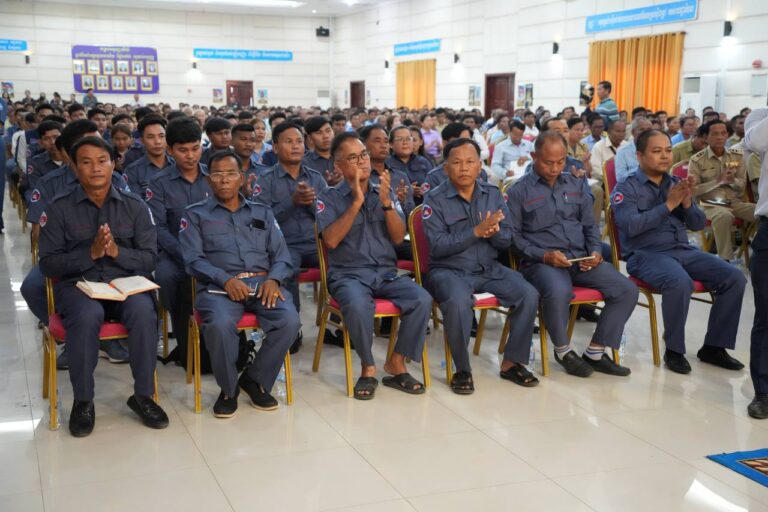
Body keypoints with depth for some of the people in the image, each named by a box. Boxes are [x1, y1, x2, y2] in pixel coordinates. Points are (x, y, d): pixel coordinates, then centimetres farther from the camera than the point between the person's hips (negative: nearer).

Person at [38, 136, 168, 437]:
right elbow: (48, 264, 0)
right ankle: (83, 400, -15)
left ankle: (143, 395, -15)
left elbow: (150, 259, 4)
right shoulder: (59, 209, 5)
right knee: (87, 317, -36)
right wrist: (90, 252, -15)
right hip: (77, 286, -1)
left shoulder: (135, 207, 9)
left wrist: (117, 252, -15)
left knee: (144, 312, -33)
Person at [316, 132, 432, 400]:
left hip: (386, 273, 4)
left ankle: (396, 363, -6)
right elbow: (331, 240, -14)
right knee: (358, 305, -36)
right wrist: (356, 202, -17)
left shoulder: (385, 192, 11)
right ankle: (368, 368, -12)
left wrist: (386, 203, -13)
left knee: (423, 299, -23)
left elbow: (398, 238, 2)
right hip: (348, 274, -3)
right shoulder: (330, 197, 1)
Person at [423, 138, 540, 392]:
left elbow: (506, 240, 6)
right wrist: (477, 231, -22)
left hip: (489, 268, 5)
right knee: (459, 302, -36)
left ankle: (511, 363, -1)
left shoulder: (493, 194, 7)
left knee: (529, 295, -17)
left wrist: (493, 231, -18)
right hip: (449, 270, -4)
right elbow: (438, 246, -15)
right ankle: (462, 370, -15)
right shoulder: (435, 200, -6)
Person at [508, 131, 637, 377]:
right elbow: (514, 236, -2)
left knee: (627, 290, -15)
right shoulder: (519, 191, 1)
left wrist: (595, 251, 1)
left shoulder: (577, 185, 17)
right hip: (541, 261, -5)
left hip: (581, 258, 5)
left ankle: (595, 352, -1)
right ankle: (563, 350, -9)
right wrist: (543, 255, -15)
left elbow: (590, 225, 21)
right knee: (559, 292, -39)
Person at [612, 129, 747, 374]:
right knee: (680, 282, -36)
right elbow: (631, 226, -17)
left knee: (734, 277, -12)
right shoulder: (626, 188, -1)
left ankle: (714, 346, 0)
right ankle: (674, 350, -16)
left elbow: (698, 224, 13)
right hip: (646, 254, -6)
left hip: (684, 250, 6)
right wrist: (668, 205, -17)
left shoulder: (676, 183, 16)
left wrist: (686, 202, -7)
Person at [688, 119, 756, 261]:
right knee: (724, 216, -38)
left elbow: (743, 185, 12)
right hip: (710, 205, -4)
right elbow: (693, 191, -6)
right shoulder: (697, 160, -4)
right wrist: (717, 181, -18)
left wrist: (733, 181, -12)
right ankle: (725, 261, -29)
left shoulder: (738, 155, 9)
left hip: (736, 203, 5)